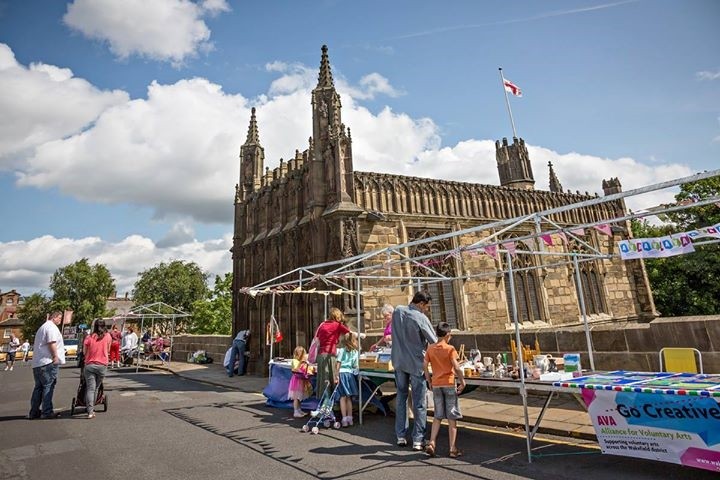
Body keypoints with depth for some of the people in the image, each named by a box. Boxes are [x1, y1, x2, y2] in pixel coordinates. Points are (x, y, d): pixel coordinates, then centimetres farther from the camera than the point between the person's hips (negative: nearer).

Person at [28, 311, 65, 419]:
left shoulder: (42, 327, 22)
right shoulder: (51, 327, -10)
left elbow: (37, 345, 26)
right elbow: (51, 343, -19)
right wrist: (56, 357, -13)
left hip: (37, 363, 10)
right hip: (48, 362, -10)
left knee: (38, 387, 14)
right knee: (48, 387, -4)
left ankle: (34, 412, 17)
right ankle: (47, 412, -1)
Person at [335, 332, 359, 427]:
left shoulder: (342, 350, 0)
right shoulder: (356, 352, 5)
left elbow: (338, 363, -6)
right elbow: (356, 366, 5)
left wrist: (337, 376, -6)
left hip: (342, 373, -2)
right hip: (351, 374, 2)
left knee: (343, 397, 1)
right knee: (349, 397, 13)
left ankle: (344, 419, -2)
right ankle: (350, 418, 17)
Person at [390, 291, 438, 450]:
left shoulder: (397, 312, -1)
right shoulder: (420, 318, -17)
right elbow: (434, 341, -9)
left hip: (399, 361, 5)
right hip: (416, 363, -5)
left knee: (401, 398, 14)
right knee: (419, 403, 6)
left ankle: (400, 437, 20)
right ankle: (417, 440, 10)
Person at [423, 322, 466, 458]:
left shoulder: (430, 348, 3)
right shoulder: (450, 349, -10)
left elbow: (425, 366, 1)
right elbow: (456, 367, -18)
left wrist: (429, 380, 11)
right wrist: (462, 381, -5)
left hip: (436, 385, 4)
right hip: (449, 384, -4)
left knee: (437, 416, 15)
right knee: (452, 418, 6)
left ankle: (431, 443, 6)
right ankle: (453, 449, 11)